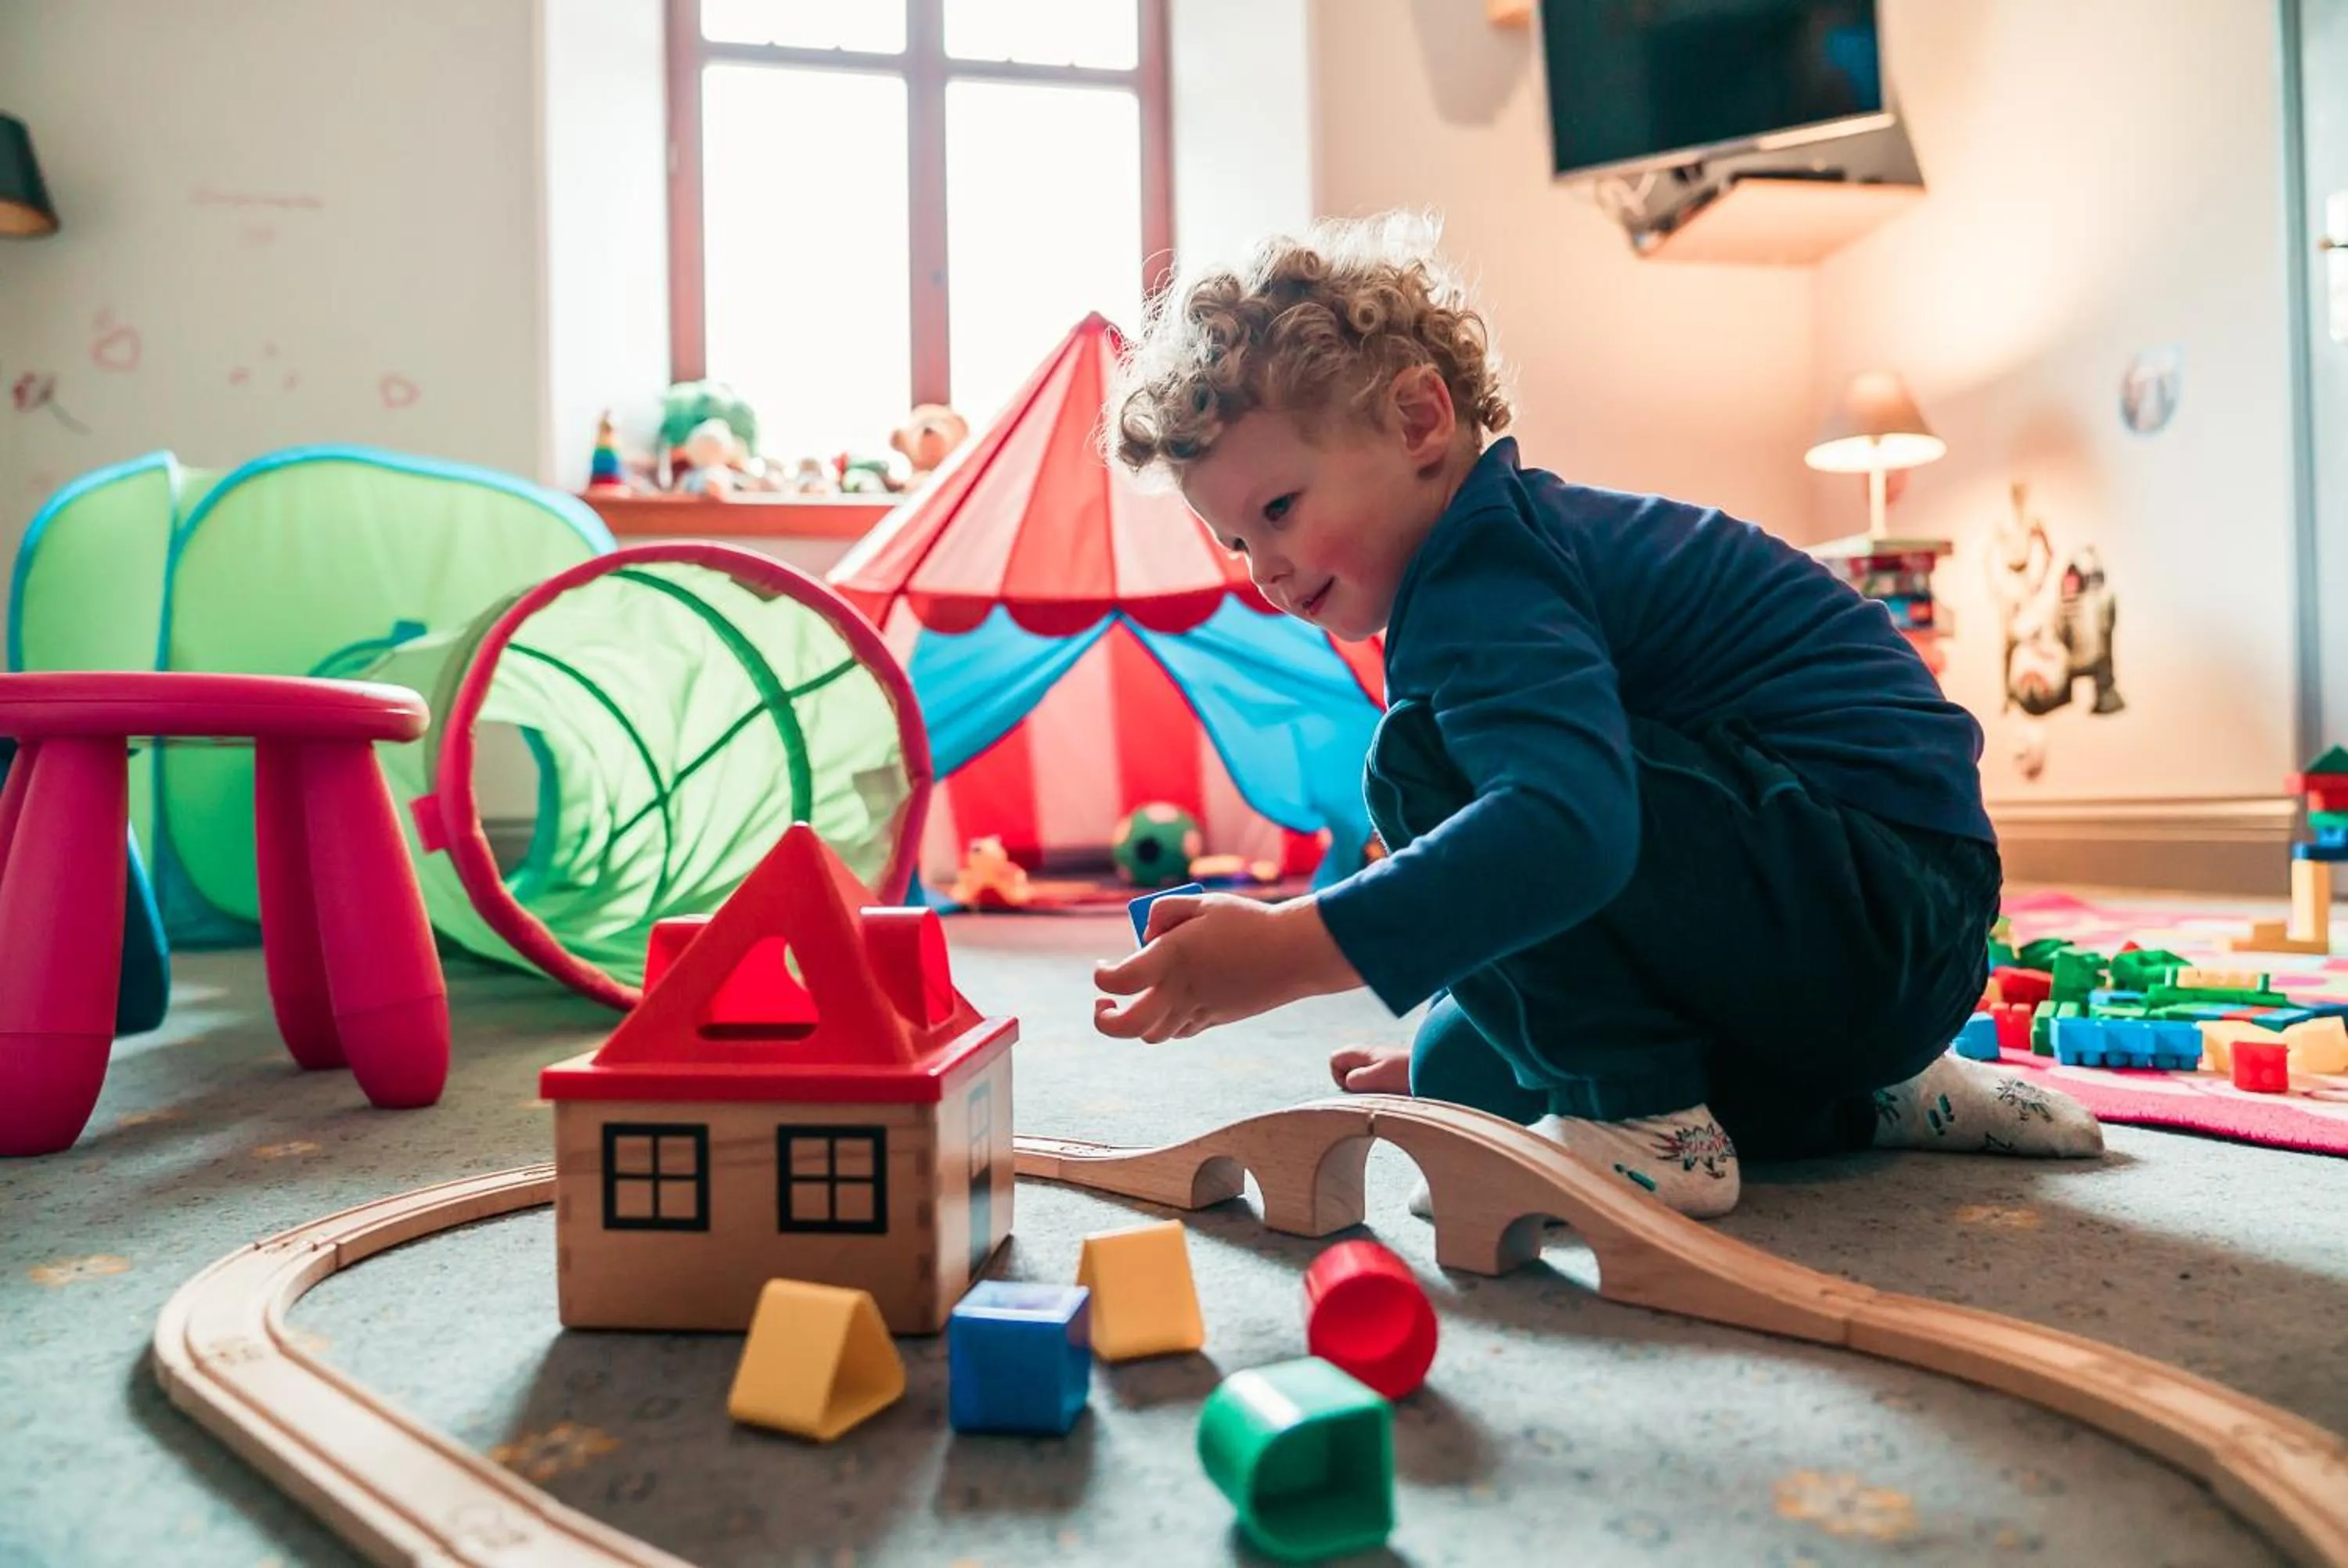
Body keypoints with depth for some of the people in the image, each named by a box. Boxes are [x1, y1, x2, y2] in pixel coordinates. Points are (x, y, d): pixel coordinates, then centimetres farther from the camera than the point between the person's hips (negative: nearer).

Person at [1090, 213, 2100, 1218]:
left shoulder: (1485, 581, -19)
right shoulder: (1507, 549, 14)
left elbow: (1569, 826, -39)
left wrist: (1287, 950, -39)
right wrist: (1448, 1043, 25)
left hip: (1875, 909, -11)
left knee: (1425, 764, -23)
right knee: (1460, 1073, 16)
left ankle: (1648, 1128, -14)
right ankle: (1872, 1100, 17)